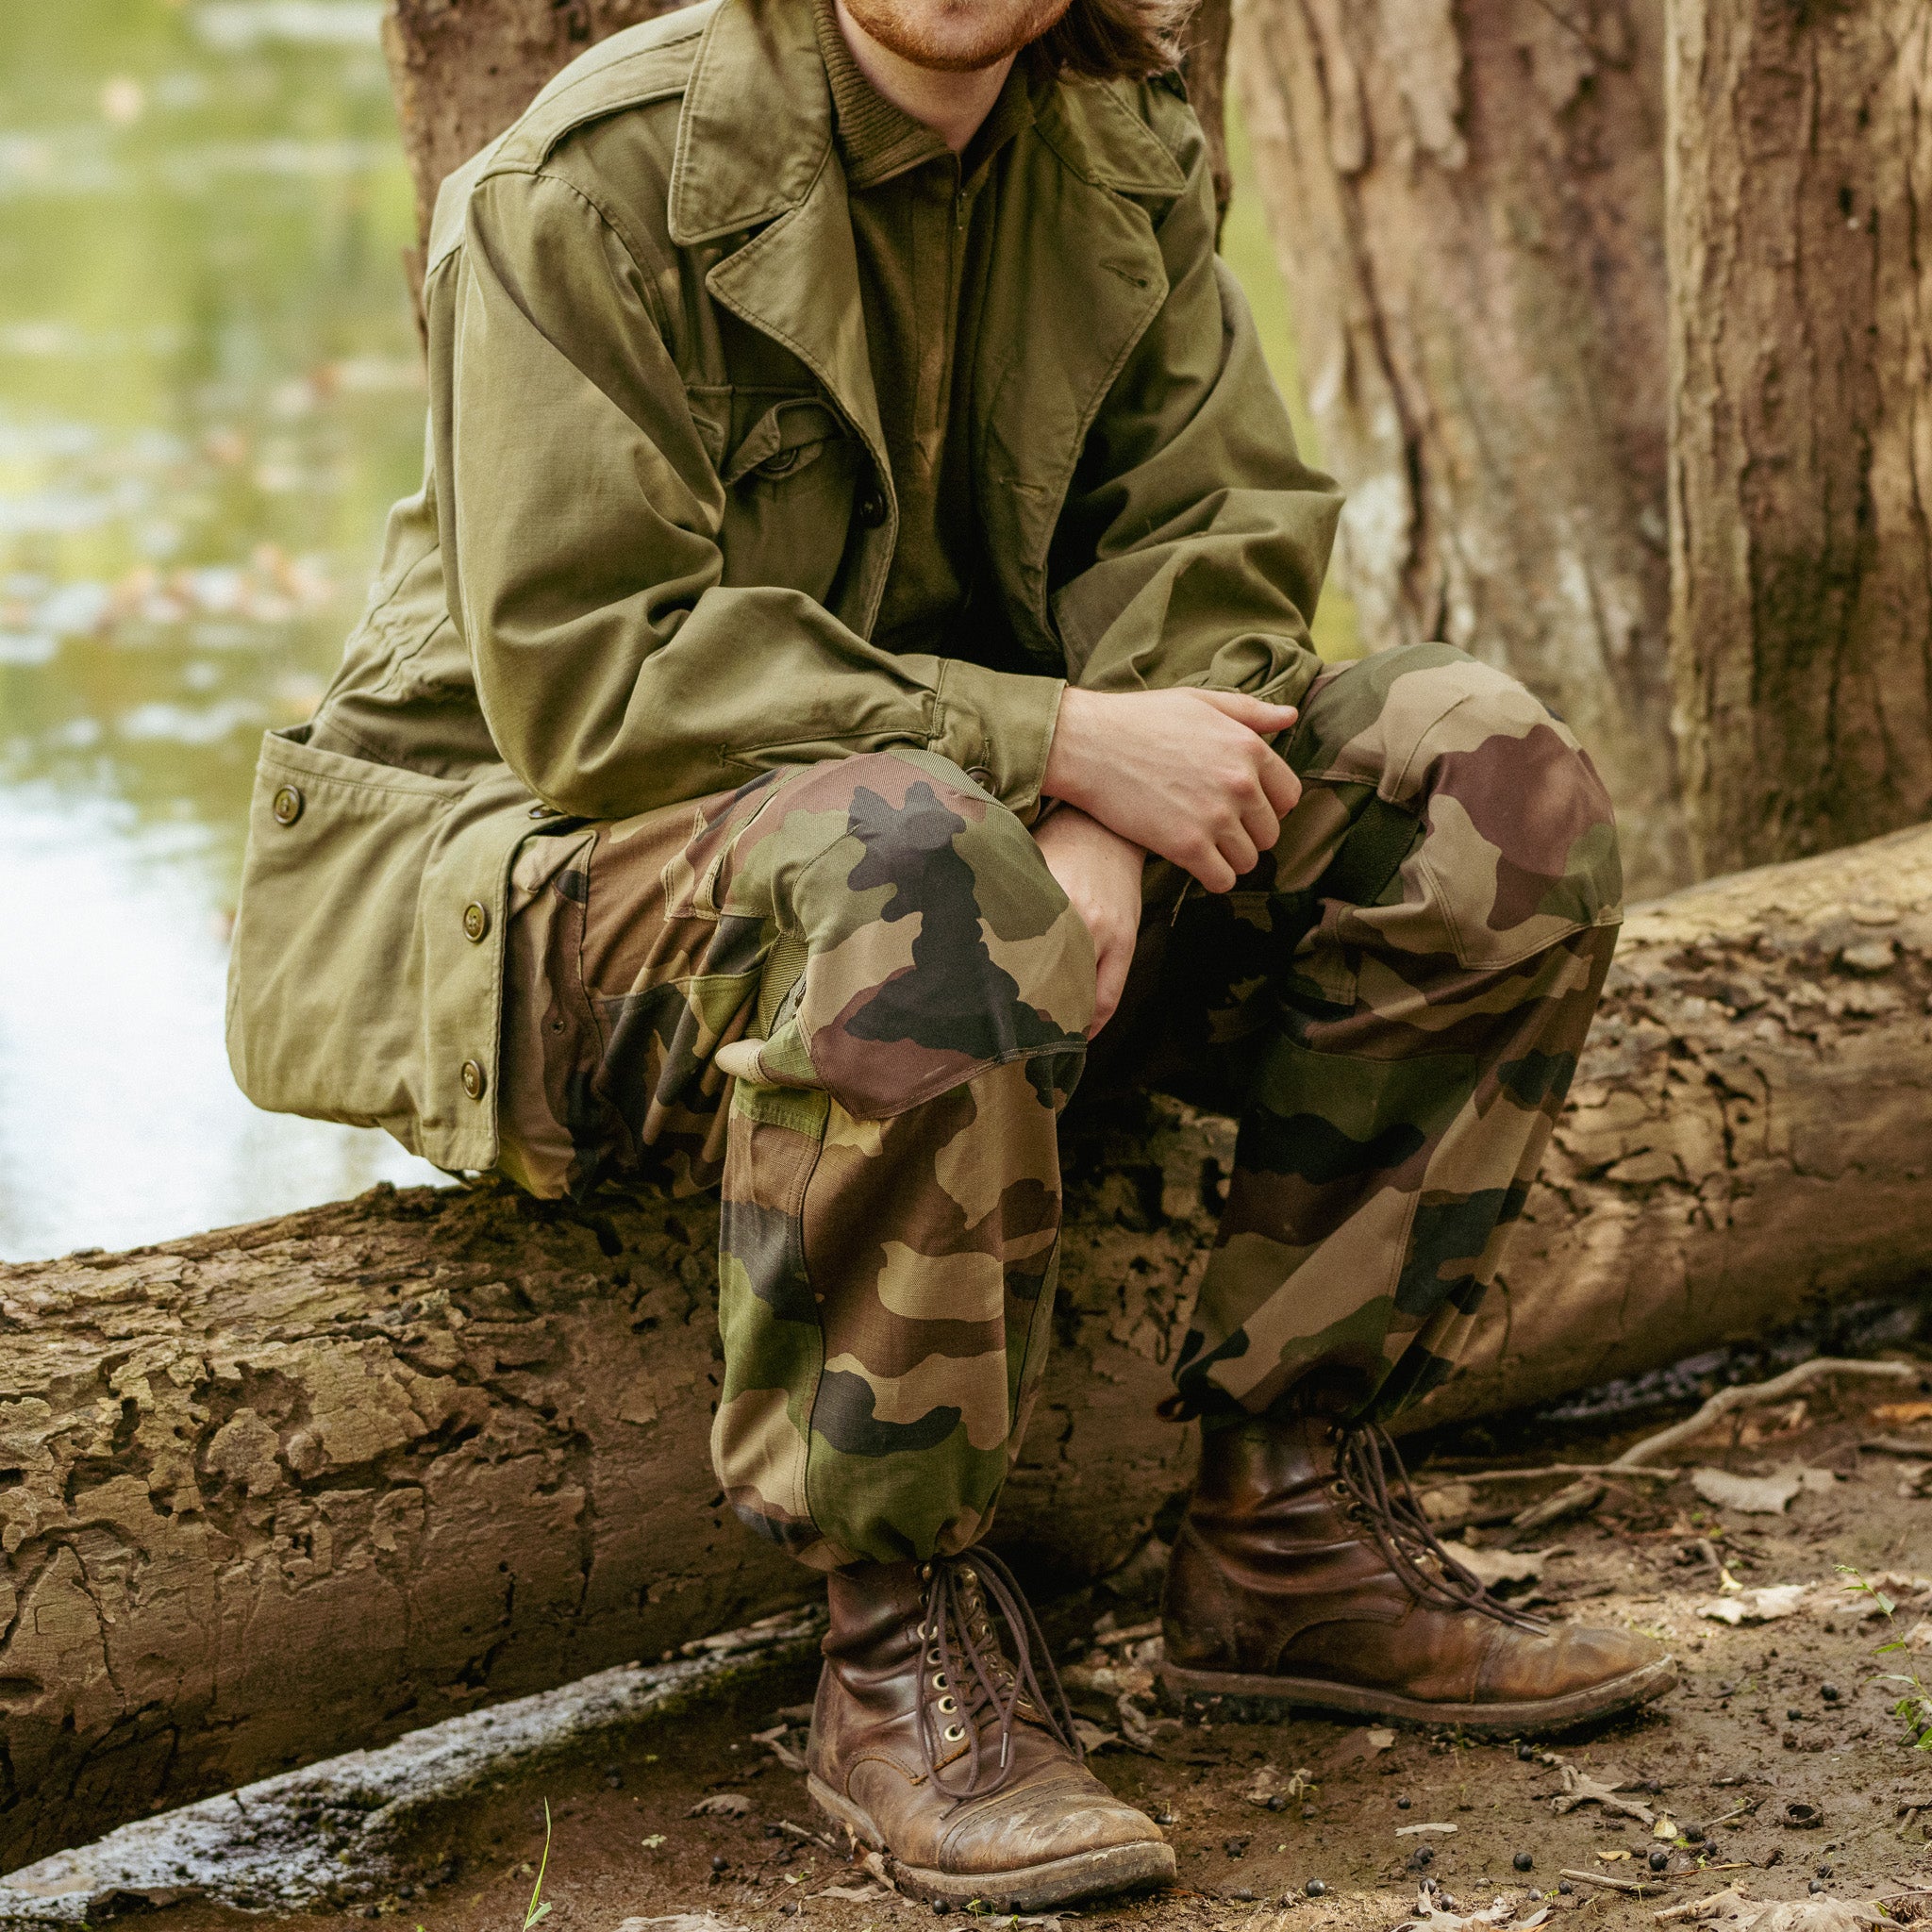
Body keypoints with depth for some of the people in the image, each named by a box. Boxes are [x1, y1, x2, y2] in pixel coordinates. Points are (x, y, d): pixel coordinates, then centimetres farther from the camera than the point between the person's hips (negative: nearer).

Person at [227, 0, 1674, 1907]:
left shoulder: (1122, 157, 2)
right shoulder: (596, 177, -18)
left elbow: (1215, 538, 2)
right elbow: (587, 676, -24)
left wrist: (1106, 824, -20)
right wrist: (1052, 741, -29)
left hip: (990, 820, 7)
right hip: (550, 859, -7)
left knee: (1490, 778, -9)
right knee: (907, 870, -41)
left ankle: (1288, 1525, -3)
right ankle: (904, 1644, -26)